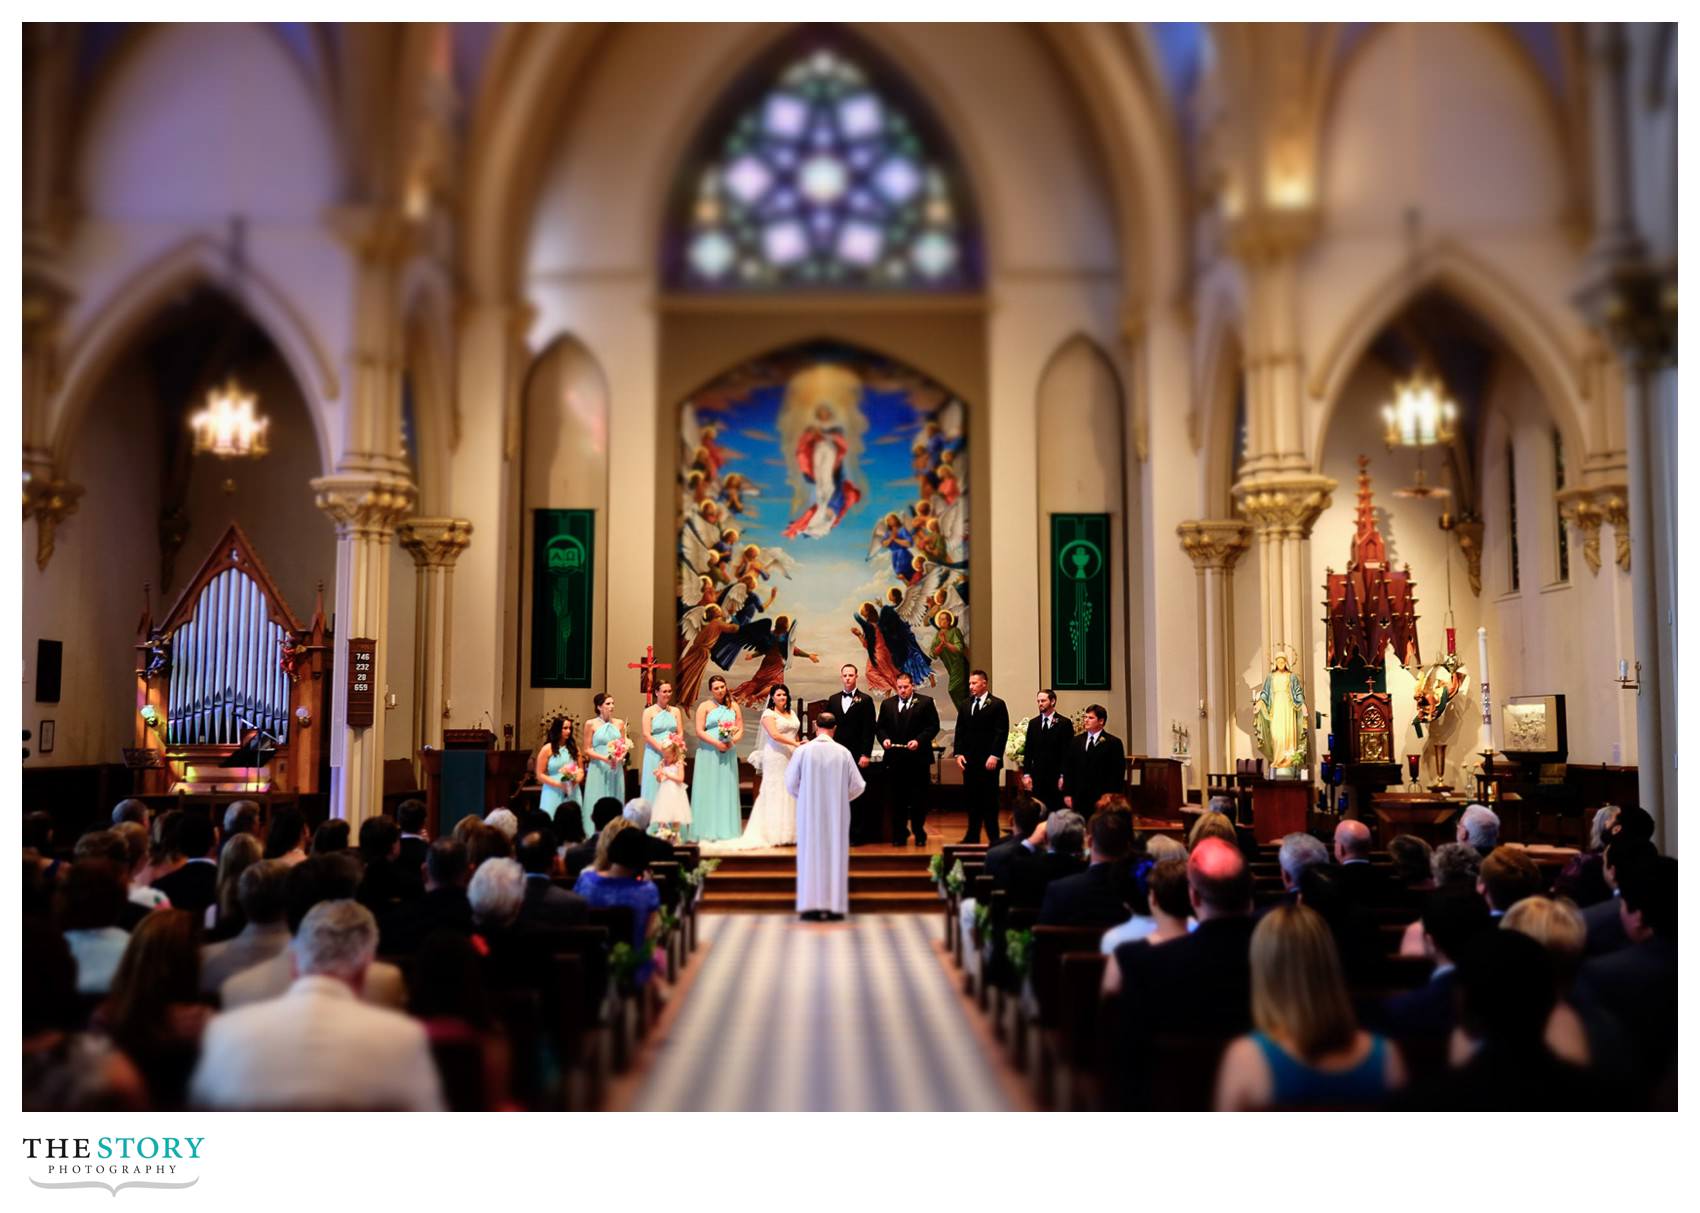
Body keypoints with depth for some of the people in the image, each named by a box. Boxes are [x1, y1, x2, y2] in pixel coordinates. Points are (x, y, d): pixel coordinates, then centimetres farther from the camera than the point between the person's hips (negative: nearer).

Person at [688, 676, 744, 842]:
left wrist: (732, 741, -11)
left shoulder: (733, 707, 12)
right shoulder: (704, 706, 2)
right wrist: (717, 743, -17)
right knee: (709, 791, -2)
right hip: (708, 753, -3)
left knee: (727, 791, 2)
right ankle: (708, 832, 0)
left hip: (728, 754, 3)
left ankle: (727, 831, 6)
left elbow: (740, 730, 9)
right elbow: (699, 731, -6)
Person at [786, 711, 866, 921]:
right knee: (835, 853, 7)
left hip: (809, 811, 0)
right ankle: (834, 905, 6)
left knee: (811, 854, 7)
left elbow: (791, 783, -3)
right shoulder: (843, 753, -7)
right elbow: (858, 785, -1)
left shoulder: (803, 751, -9)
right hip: (836, 813, 0)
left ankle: (811, 905, 7)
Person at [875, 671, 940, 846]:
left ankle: (919, 834, 13)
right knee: (897, 799, 5)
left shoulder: (925, 702, 2)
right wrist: (884, 739, -9)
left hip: (918, 758, -2)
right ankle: (899, 834, 13)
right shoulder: (887, 704, 11)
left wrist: (918, 740, -16)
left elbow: (933, 726, -4)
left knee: (919, 799, 3)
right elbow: (879, 727, 11)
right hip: (895, 759, 2)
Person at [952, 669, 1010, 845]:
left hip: (989, 760, -5)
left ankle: (993, 836, 8)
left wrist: (994, 756, -15)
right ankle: (972, 835, 13)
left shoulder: (997, 704, -4)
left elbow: (1001, 733, -9)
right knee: (971, 797, 7)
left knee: (989, 798, 0)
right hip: (969, 760, 5)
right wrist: (959, 753, 2)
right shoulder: (966, 705, 12)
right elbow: (960, 731, 12)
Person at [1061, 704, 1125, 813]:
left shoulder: (1113, 743, -1)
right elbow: (1068, 768, 11)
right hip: (1079, 798, 3)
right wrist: (1067, 793, 4)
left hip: (1102, 799, -3)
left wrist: (1112, 796, -9)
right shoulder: (1076, 742, 12)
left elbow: (1118, 772, -4)